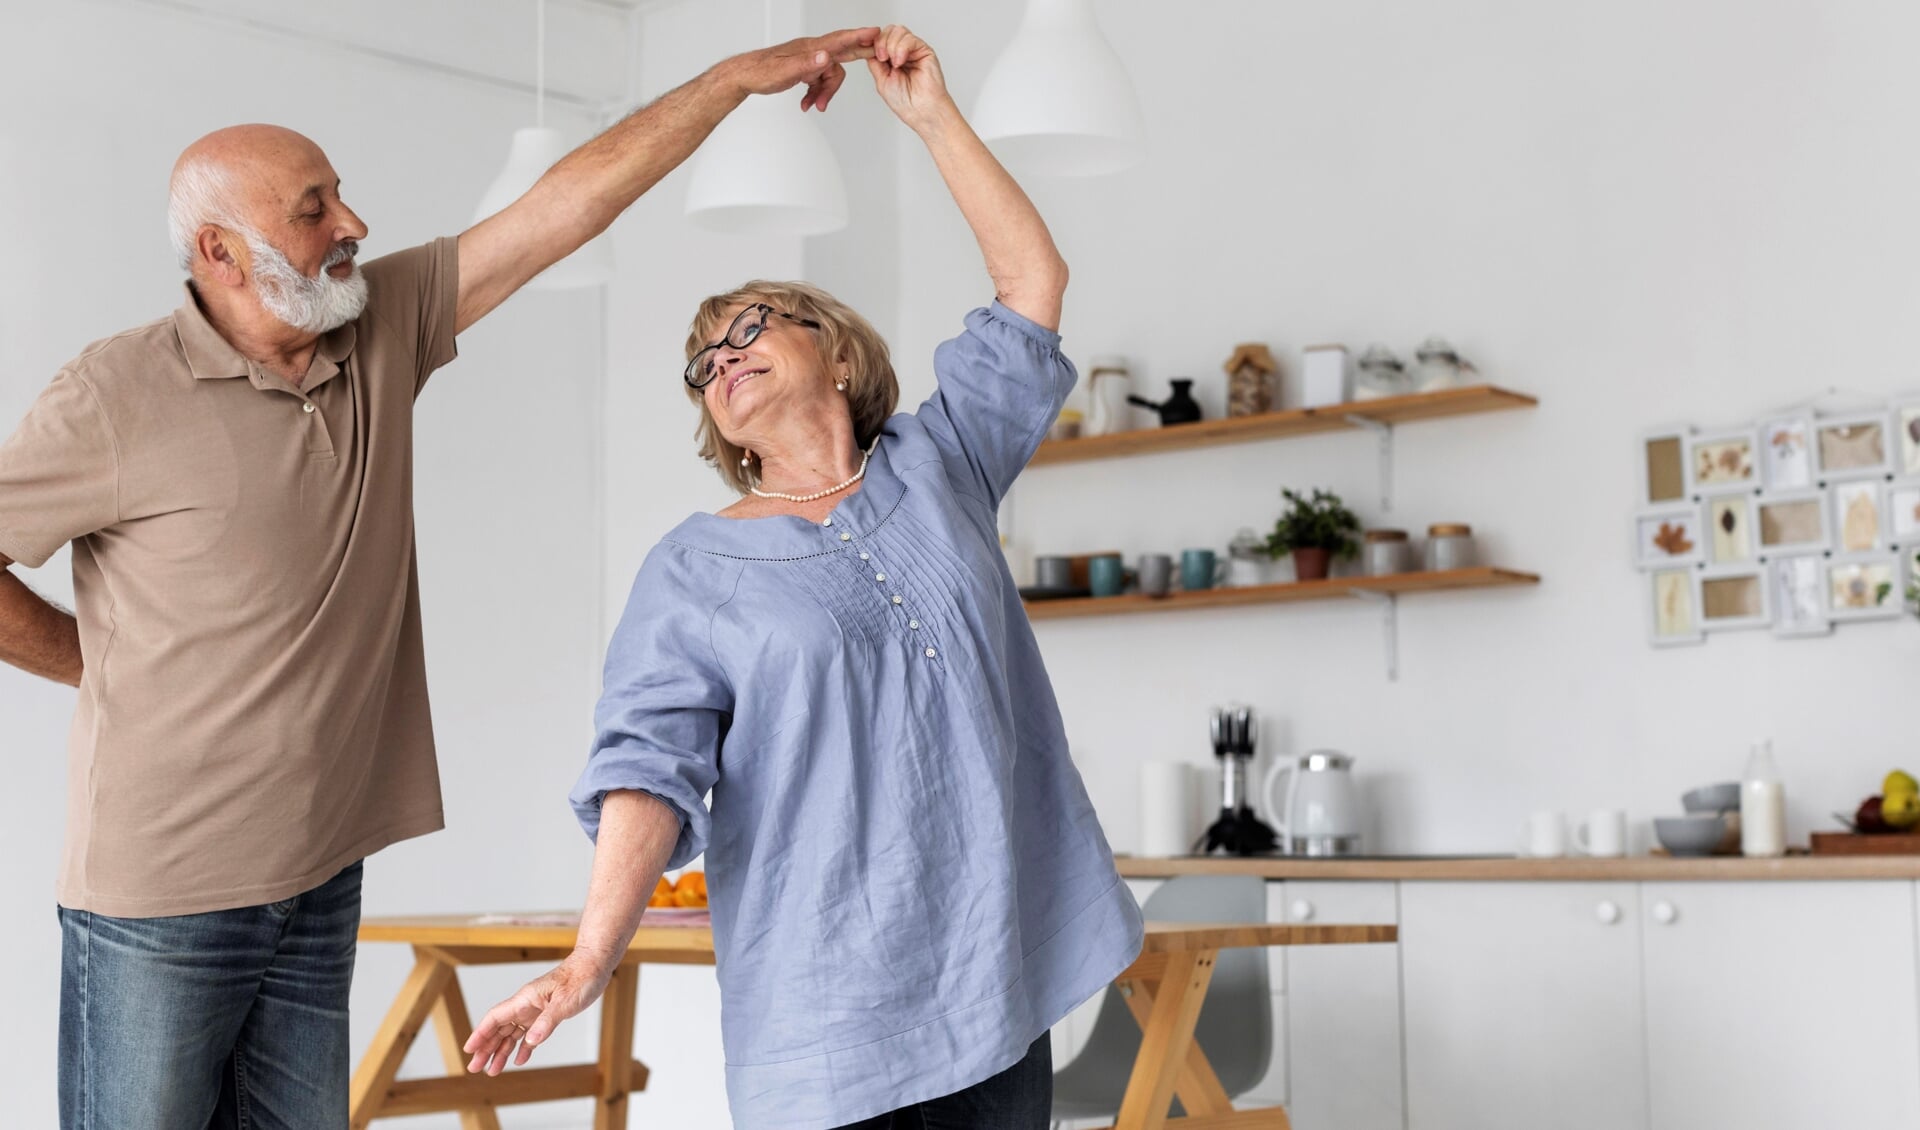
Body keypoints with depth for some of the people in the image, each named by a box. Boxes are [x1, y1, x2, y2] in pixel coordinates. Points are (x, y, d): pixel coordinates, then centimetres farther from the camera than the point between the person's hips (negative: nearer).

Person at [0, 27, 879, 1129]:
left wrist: (736, 78, 1)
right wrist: (103, 660, -1)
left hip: (322, 882, 5)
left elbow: (568, 206, 2)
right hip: (163, 903, -5)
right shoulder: (117, 398, -13)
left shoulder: (383, 331, 4)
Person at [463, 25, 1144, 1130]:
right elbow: (650, 768, -8)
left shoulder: (937, 466, 13)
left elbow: (1033, 281, 13)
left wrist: (934, 116, 10)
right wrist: (591, 959, -21)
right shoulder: (693, 570, 4)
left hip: (996, 972, 3)